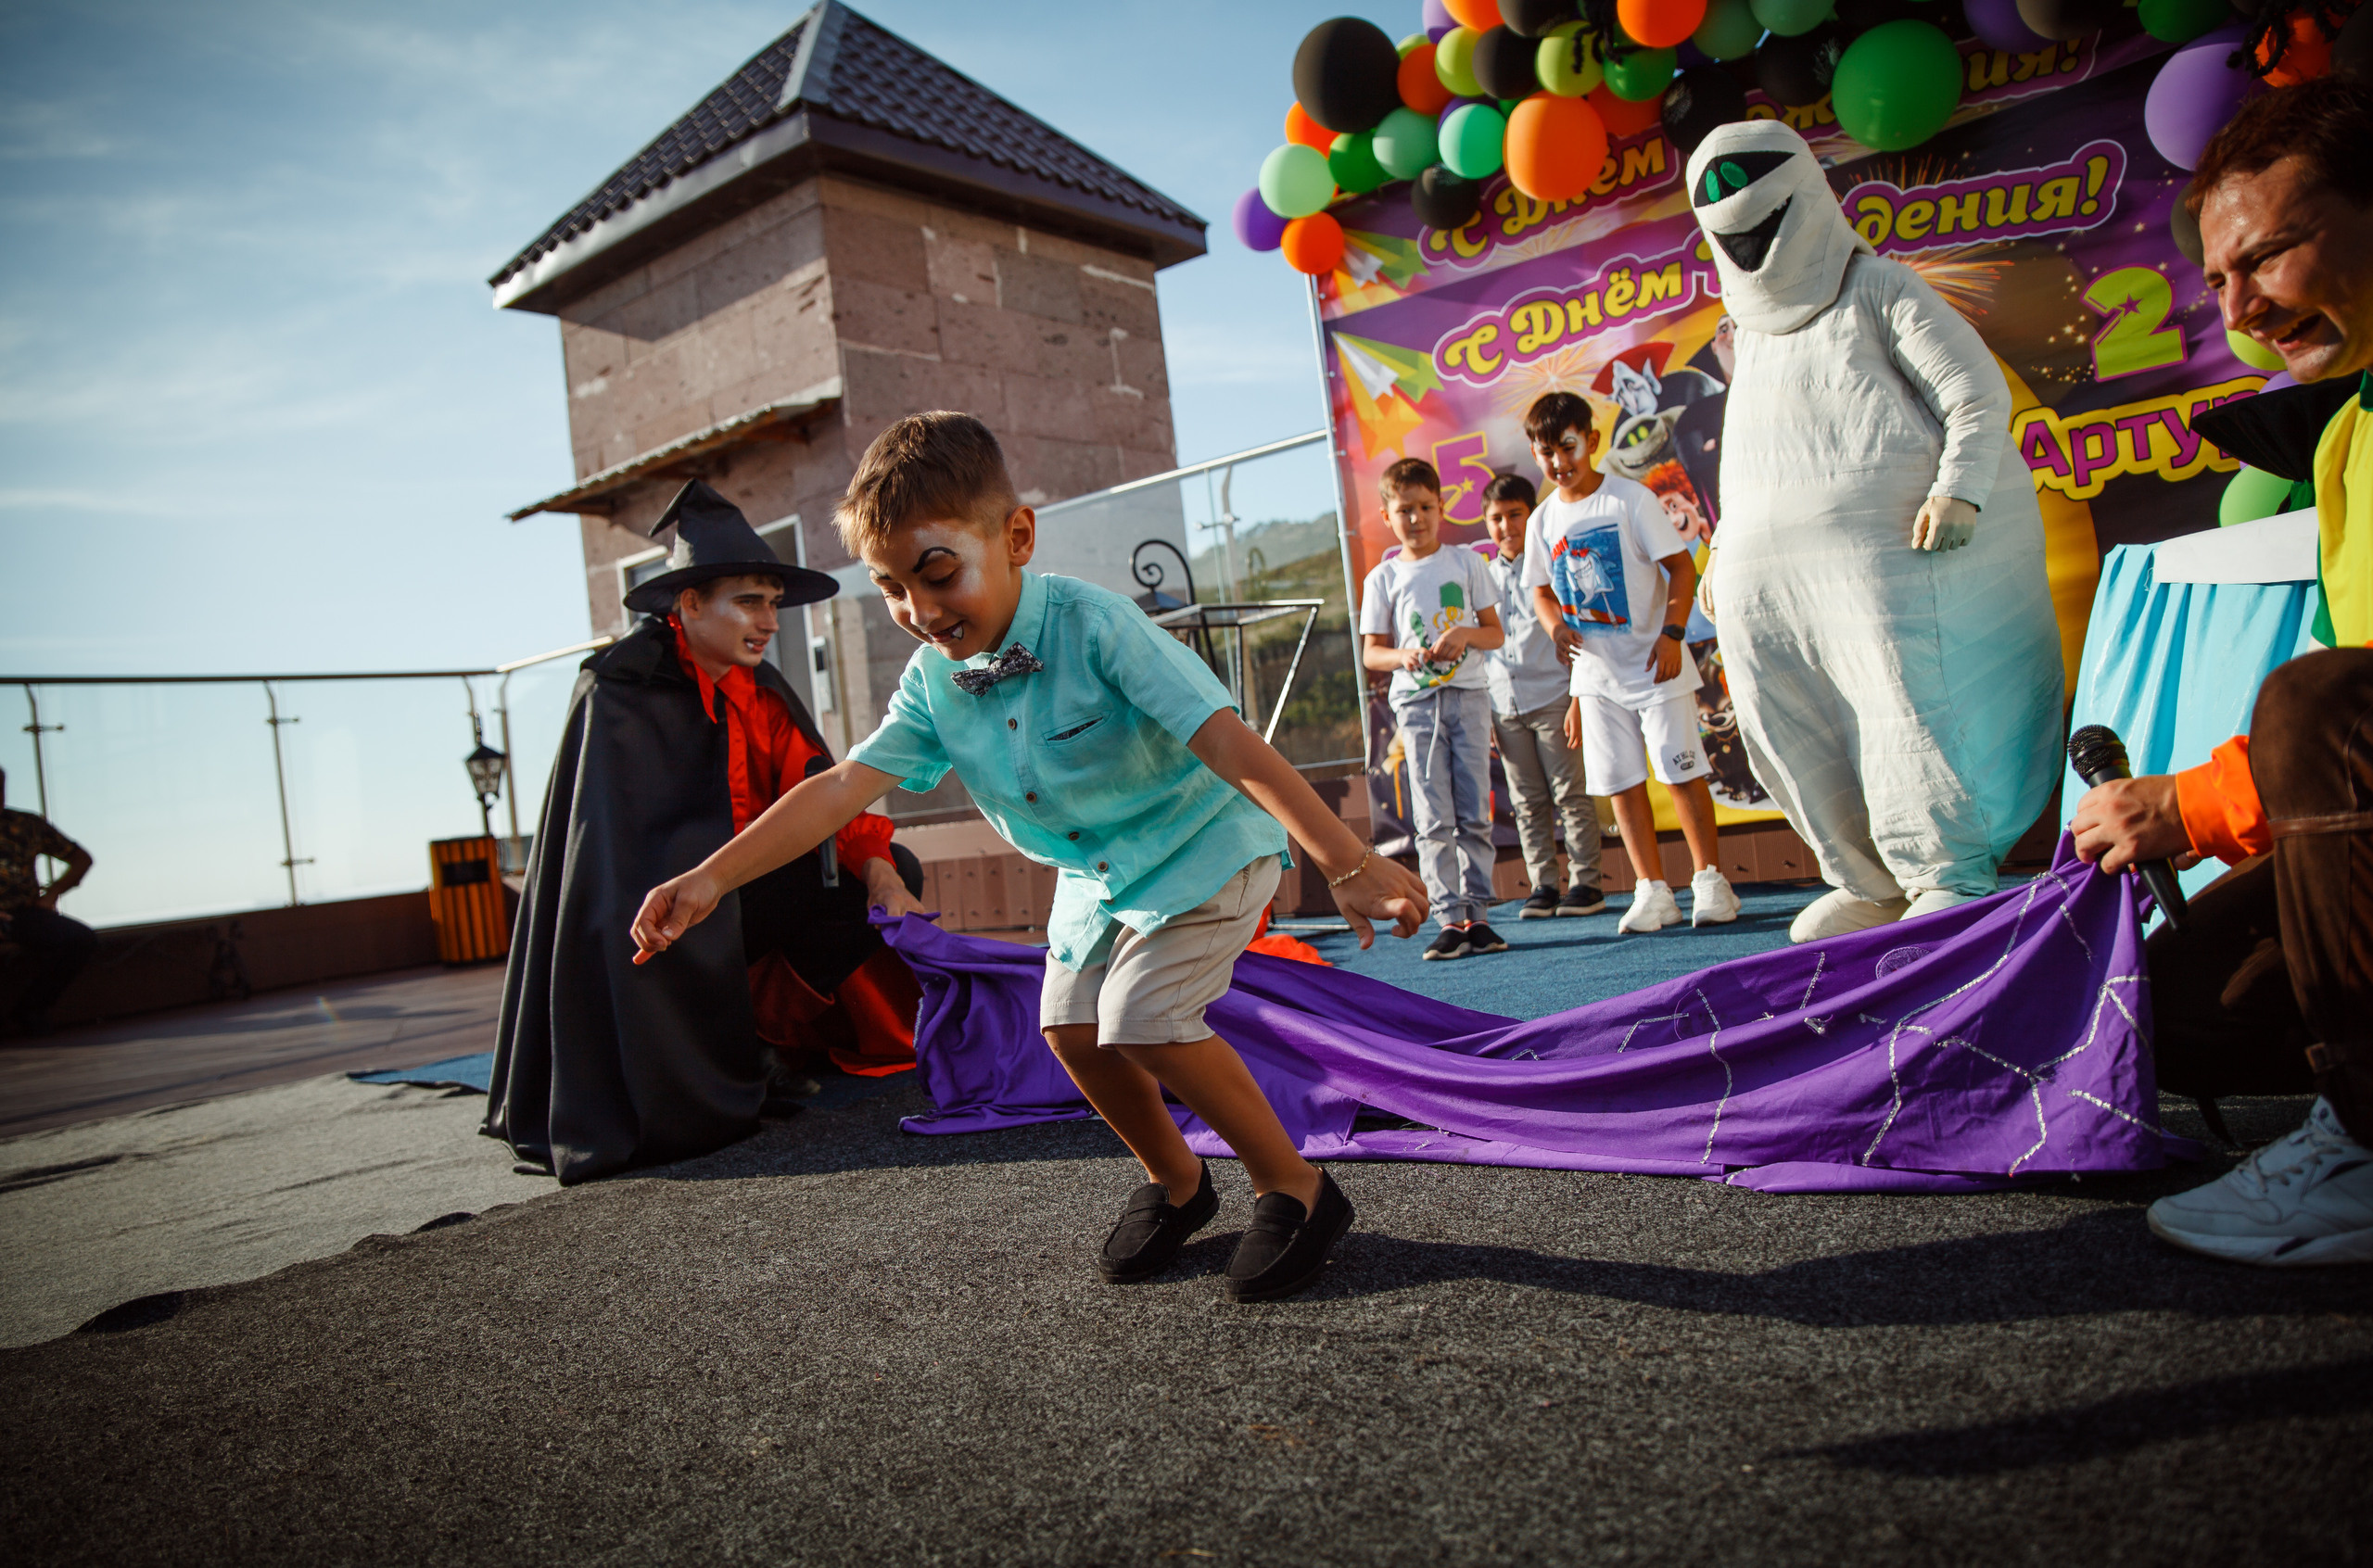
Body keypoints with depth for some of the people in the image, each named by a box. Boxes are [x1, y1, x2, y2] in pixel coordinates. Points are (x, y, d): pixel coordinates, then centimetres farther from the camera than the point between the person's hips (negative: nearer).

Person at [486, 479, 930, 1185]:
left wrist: (879, 871, -21)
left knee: (893, 870, -4)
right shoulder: (622, 689, -15)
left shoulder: (762, 690, 4)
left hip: (744, 895, 7)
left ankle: (773, 1034, 0)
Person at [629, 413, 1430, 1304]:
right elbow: (843, 787, -12)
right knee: (1071, 1025, 2)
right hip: (1093, 872, 7)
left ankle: (1295, 1189, -1)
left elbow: (1232, 748, -35)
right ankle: (1175, 1181, 27)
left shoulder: (1095, 627, -30)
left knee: (1142, 1016, -20)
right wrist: (711, 877, -21)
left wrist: (1348, 865, -40)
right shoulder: (931, 682, -10)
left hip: (1200, 845, -7)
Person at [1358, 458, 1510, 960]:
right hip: (1416, 701, -1)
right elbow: (1370, 652, 6)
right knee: (1433, 818, -5)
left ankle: (1477, 912, 6)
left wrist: (1465, 635, -12)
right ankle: (1450, 919, -3)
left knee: (1475, 813, -1)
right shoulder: (1383, 578, 7)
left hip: (1468, 694, 1)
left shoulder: (1466, 563, 10)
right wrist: (1404, 656, -15)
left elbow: (1495, 633, 9)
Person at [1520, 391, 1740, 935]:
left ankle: (1709, 878, 9)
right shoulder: (1544, 520, 6)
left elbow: (1681, 567, -8)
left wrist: (1672, 633, -17)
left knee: (1680, 771, -3)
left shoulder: (1630, 498, -8)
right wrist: (1556, 625, -4)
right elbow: (1542, 590, 17)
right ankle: (1652, 890, 11)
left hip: (1653, 661, -4)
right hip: (1595, 672, 4)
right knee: (1621, 782, 4)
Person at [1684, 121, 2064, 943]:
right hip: (1765, 579, 7)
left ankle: (1951, 875, -3)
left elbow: (1979, 391, -3)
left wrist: (1958, 489, -18)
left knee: (1909, 706, -13)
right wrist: (1723, 553, 24)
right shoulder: (1751, 336, 24)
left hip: (1883, 549, -6)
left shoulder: (1877, 290, 5)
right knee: (1793, 729, 2)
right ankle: (1872, 882, 13)